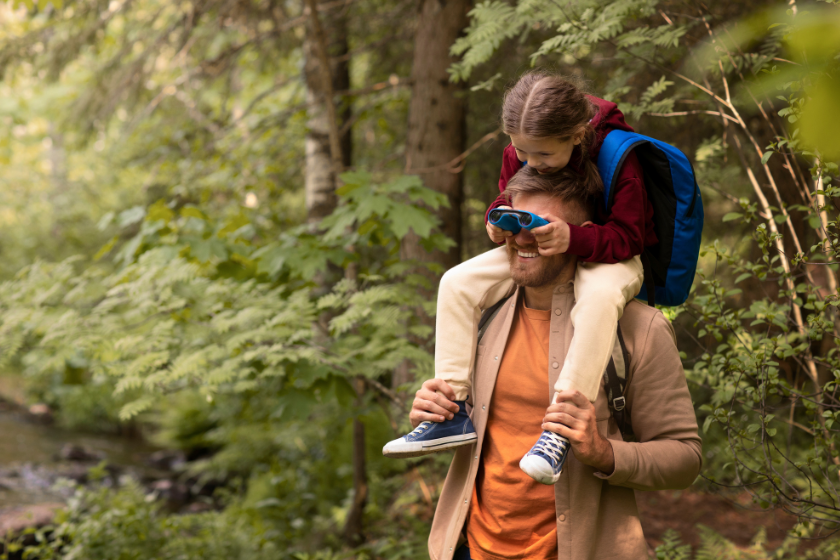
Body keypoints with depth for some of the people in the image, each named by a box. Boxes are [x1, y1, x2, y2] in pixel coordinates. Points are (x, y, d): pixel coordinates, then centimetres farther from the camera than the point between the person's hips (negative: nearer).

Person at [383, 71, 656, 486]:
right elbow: (506, 200, 10)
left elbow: (628, 236, -25)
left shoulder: (619, 159, -25)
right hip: (535, 250, 6)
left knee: (599, 297, -43)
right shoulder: (518, 155, -9)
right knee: (457, 282, -11)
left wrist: (573, 239, -43)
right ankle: (454, 411, -11)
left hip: (605, 256, -6)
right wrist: (499, 221, -16)